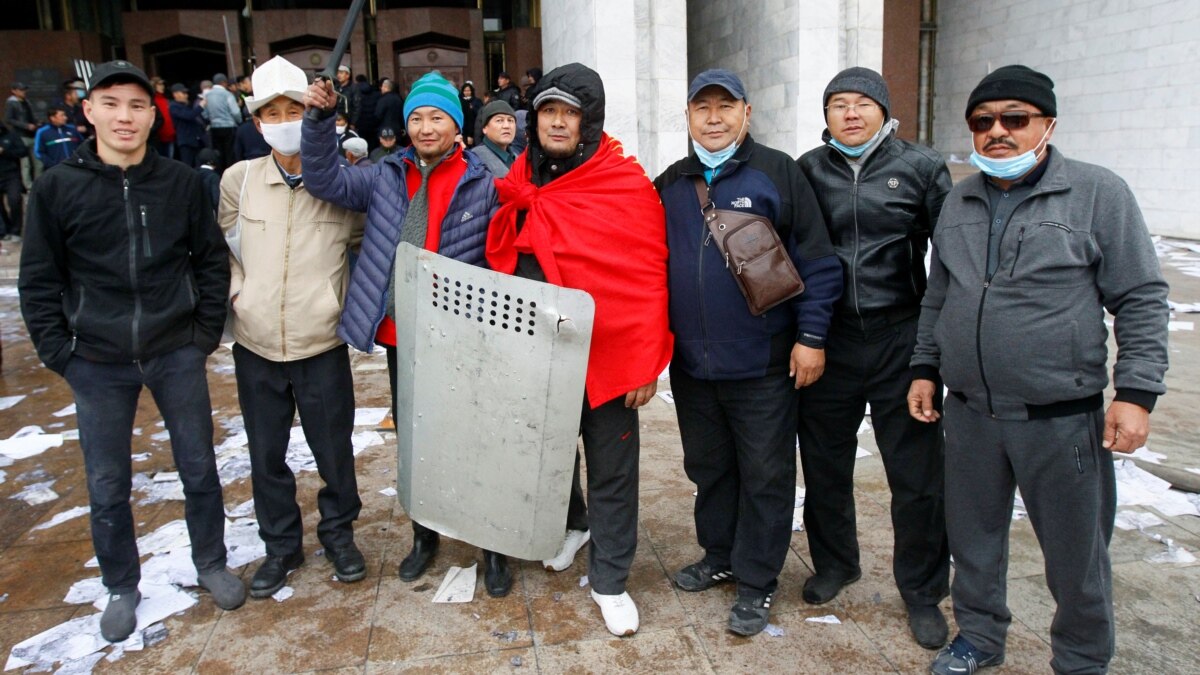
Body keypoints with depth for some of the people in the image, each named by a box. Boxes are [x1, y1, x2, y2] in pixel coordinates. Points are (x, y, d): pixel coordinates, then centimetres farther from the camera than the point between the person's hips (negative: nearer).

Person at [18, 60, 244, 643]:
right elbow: (39, 280, 2)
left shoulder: (182, 182, -3)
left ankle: (211, 564, 34)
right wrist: (58, 352, -3)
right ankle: (121, 587, 32)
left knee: (200, 469, 12)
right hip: (97, 365, 0)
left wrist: (206, 331, 1)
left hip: (177, 355, 0)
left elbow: (212, 260, 5)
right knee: (107, 486, 11)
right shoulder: (57, 187, -4)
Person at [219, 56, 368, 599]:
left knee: (334, 449, 10)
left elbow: (368, 240, 8)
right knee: (266, 454, 14)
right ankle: (281, 545, 35)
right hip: (255, 345, 3)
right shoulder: (239, 179, 0)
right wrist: (236, 288, 2)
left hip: (321, 344, -2)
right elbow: (223, 244, 15)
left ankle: (338, 532, 35)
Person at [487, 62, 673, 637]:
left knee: (611, 469, 6)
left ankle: (609, 580, 22)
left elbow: (650, 277, -13)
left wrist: (645, 363, -15)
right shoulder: (520, 185, 5)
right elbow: (500, 265, 13)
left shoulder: (626, 184, -12)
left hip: (605, 353, -4)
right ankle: (571, 524, 48)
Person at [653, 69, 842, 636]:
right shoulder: (670, 184, 9)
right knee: (707, 467, 18)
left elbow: (816, 262, -6)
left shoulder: (777, 173, -5)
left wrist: (811, 336, -10)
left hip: (763, 365, -4)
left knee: (765, 475, 7)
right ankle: (719, 556, 38)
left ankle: (756, 581, 22)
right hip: (691, 363, 5)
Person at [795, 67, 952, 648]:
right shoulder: (808, 170, 5)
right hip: (827, 340, 2)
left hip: (900, 339, -1)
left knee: (917, 474, 4)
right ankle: (834, 564, 37)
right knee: (824, 464, 14)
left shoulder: (920, 167, 1)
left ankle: (922, 590, 25)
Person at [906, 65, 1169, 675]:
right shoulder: (959, 202, 10)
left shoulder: (1098, 193, -5)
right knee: (973, 538, 17)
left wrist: (1136, 392, -11)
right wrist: (925, 368, 14)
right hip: (969, 412, 4)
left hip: (1061, 416, -4)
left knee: (1076, 555, 9)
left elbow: (1142, 299, -5)